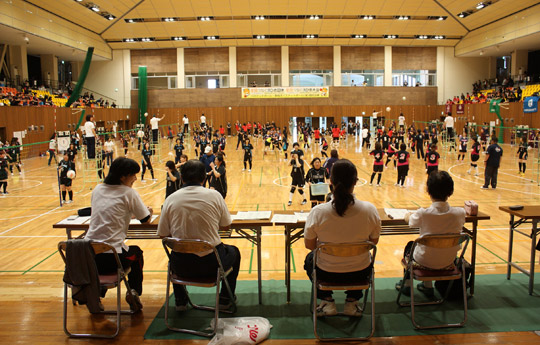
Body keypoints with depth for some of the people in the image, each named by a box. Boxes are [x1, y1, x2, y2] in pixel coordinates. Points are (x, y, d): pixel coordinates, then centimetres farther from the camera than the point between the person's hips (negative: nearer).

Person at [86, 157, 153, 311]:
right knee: (136, 252, 28)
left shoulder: (97, 189, 11)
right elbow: (146, 220, 4)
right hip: (111, 258, -4)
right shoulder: (129, 192, -5)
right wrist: (149, 212, 25)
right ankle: (134, 291, 13)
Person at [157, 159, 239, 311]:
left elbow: (163, 235, 1)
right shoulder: (214, 195, -8)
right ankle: (225, 299, 35)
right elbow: (226, 226, 3)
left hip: (181, 266, 2)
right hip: (211, 264, -2)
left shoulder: (171, 199, -5)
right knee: (234, 252, 31)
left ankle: (180, 301, 41)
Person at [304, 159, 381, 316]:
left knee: (310, 259, 34)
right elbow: (374, 241, -3)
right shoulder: (370, 209, -19)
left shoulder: (317, 212, -23)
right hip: (359, 273, 1)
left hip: (326, 273, -1)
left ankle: (327, 302, 28)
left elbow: (309, 245, -8)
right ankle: (352, 302, 33)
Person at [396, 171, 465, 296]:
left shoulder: (423, 214, -25)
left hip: (425, 261, -3)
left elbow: (408, 219, -2)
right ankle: (428, 286, 42)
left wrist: (409, 214, 23)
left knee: (410, 245, 30)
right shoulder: (460, 213, -16)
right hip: (448, 262, 3)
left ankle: (406, 284, 41)